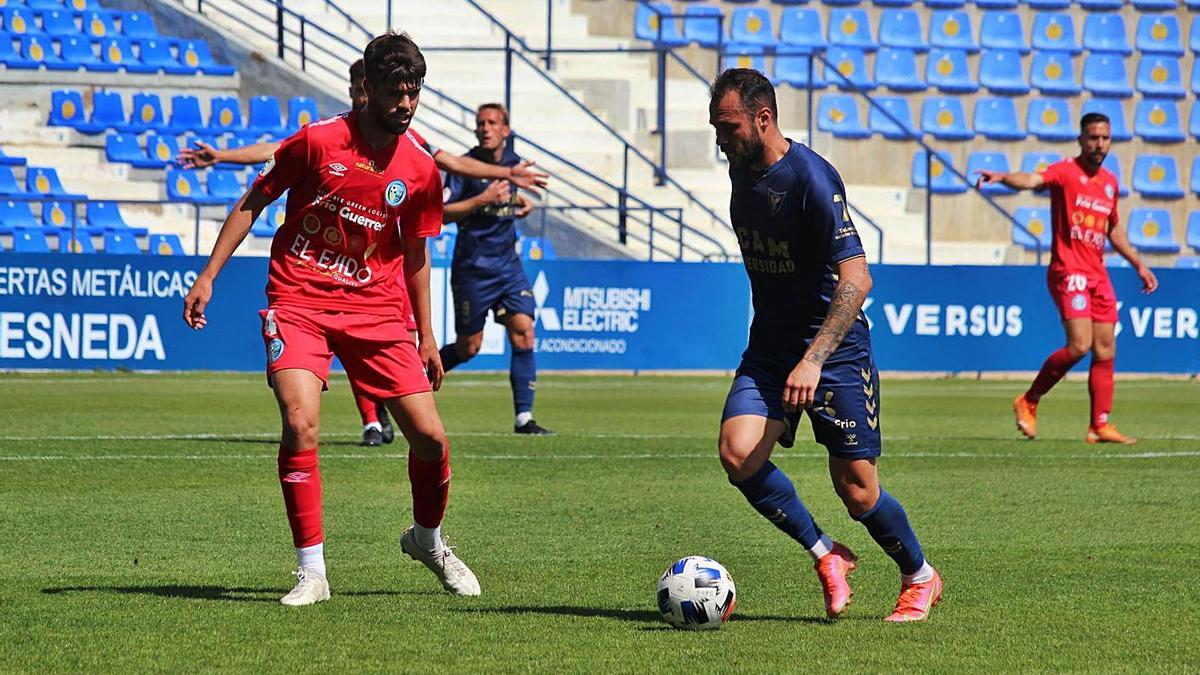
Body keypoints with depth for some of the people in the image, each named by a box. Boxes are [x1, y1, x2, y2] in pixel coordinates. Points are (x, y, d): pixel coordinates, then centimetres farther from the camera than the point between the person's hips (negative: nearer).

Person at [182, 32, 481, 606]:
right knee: (300, 424, -23)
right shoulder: (318, 141, -10)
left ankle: (427, 540, 29)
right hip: (299, 302, -3)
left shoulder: (421, 170, 0)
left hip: (376, 311, 3)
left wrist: (426, 337, 16)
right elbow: (252, 203, 2)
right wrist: (208, 276, -2)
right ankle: (312, 573, -11)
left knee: (430, 437, -2)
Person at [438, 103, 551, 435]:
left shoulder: (513, 162, 10)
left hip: (508, 264, 5)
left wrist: (520, 205, 9)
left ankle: (523, 417, -7)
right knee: (468, 348, 0)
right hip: (473, 268, -5)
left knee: (523, 332, -9)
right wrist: (482, 200, -24)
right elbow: (441, 212, -16)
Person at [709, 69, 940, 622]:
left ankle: (920, 578, 27)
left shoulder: (811, 178, -20)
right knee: (738, 453, -18)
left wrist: (813, 360, -37)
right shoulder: (741, 169, 4)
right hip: (769, 347, 6)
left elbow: (856, 279, -27)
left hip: (835, 349, -6)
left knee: (858, 493, -2)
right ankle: (826, 556, 1)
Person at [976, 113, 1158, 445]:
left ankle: (1100, 426, 10)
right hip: (1069, 271, -7)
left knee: (1105, 351, 5)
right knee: (1079, 345, -18)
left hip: (1098, 275, 7)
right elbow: (1033, 180, -27)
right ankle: (1028, 402, -1)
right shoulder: (1066, 172, -7)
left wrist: (1138, 264, 30)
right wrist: (1003, 177, -48)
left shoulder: (1109, 182, 15)